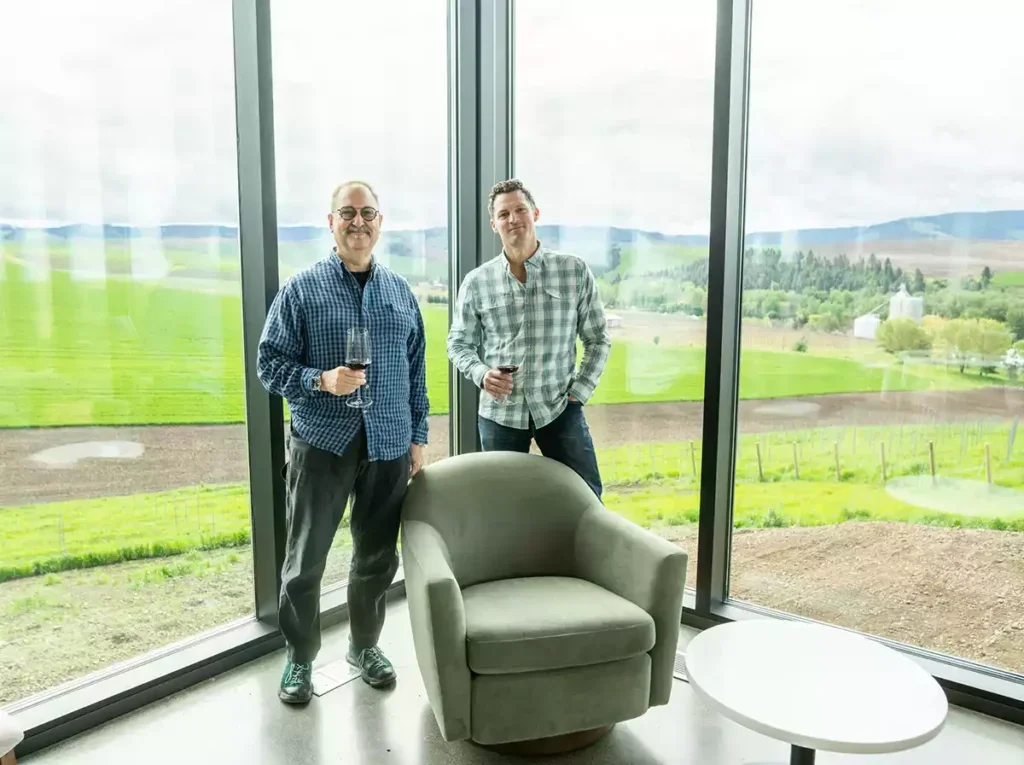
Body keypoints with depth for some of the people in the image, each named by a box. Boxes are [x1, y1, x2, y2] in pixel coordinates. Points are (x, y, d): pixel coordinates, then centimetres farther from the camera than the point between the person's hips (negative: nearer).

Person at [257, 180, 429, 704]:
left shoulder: (400, 292, 9)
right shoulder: (301, 289, -2)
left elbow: (416, 370, 12)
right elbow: (270, 364, -3)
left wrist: (418, 437, 9)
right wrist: (321, 380, -21)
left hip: (388, 445, 3)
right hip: (321, 444, -3)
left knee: (378, 556, 12)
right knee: (305, 559, 7)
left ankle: (365, 646, 33)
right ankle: (300, 659, 26)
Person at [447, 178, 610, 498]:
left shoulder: (575, 271, -3)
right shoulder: (476, 282, -1)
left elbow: (598, 339, 3)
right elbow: (459, 343, 8)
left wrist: (579, 392, -4)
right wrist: (481, 374, -11)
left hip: (560, 408, 0)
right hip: (500, 413, 1)